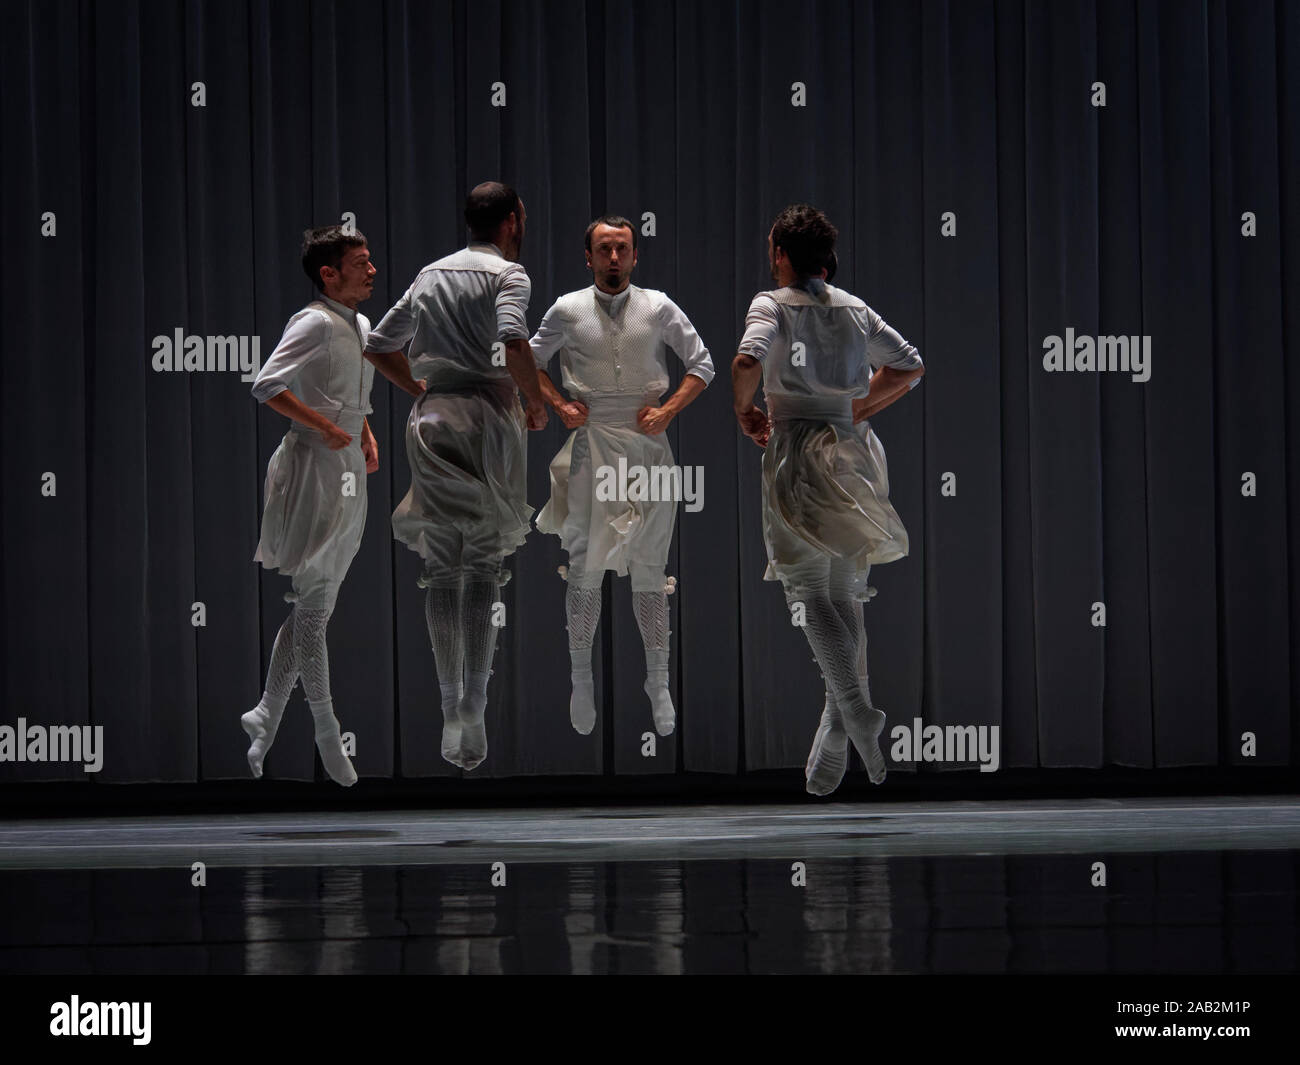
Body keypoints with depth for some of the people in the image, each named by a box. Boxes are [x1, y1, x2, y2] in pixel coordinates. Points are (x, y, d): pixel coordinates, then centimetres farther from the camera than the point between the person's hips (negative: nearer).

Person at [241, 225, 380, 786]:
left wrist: (366, 436, 13)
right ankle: (326, 731, -1)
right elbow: (267, 385, -23)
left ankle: (266, 716, 18)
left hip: (350, 471, 9)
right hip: (314, 469, -9)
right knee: (313, 603, -4)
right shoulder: (317, 322, -13)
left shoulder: (361, 325, 15)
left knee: (314, 604, 11)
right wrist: (325, 426, -22)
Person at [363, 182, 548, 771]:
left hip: (432, 419, 4)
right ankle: (473, 708, -13)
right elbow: (513, 345, -20)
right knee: (483, 566, -2)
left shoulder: (430, 274, 16)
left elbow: (378, 345, 21)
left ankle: (450, 711, 3)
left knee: (441, 568, 6)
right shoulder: (508, 274, -3)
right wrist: (537, 404, -6)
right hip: (487, 418, -4)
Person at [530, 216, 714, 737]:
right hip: (590, 445, 0)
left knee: (649, 567, 2)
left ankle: (658, 682, 8)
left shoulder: (659, 309, 2)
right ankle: (581, 675, 10)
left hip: (646, 444, 0)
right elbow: (530, 361, 15)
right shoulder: (567, 311, 3)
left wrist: (668, 410, -4)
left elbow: (702, 365, 8)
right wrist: (560, 405, 2)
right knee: (584, 562, 0)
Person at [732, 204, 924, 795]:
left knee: (812, 592, -7)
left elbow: (747, 360, -22)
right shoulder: (855, 309, 12)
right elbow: (910, 365, 17)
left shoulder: (772, 305, -4)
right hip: (853, 451, 5)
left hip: (797, 452, -5)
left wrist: (744, 411, -5)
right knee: (845, 595, 8)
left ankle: (857, 707, -28)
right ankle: (832, 746, 9)